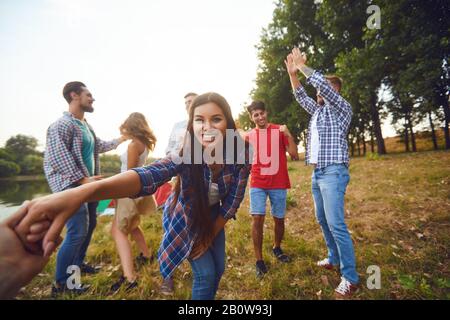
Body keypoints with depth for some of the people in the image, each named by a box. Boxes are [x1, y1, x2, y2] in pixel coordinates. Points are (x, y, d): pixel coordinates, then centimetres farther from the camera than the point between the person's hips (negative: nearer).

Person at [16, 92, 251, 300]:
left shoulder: (241, 155, -25)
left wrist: (210, 236, -10)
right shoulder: (186, 155, -34)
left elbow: (232, 202, -16)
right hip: (186, 219, -4)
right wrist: (83, 191, -71)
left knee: (219, 269, 17)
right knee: (205, 273, 0)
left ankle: (209, 296, 48)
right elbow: (149, 176, -54)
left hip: (213, 217, 4)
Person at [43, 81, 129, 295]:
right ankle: (60, 283, 9)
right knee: (77, 232, -8)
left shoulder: (86, 126, 13)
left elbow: (99, 146, 29)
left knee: (90, 224, 18)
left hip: (88, 185, 10)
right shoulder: (62, 125, -15)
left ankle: (77, 263, 37)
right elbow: (55, 157, -23)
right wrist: (83, 179, -23)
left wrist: (121, 139, 33)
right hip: (72, 187, -9)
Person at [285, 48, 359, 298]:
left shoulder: (342, 108, -2)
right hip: (317, 173, 8)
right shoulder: (318, 111, 19)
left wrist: (302, 66, -7)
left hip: (333, 172, -8)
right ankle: (335, 258, 28)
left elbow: (323, 85, -14)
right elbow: (301, 96, 22)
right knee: (323, 221, 13)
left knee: (336, 224, -10)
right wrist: (292, 73, 11)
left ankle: (351, 277, 0)